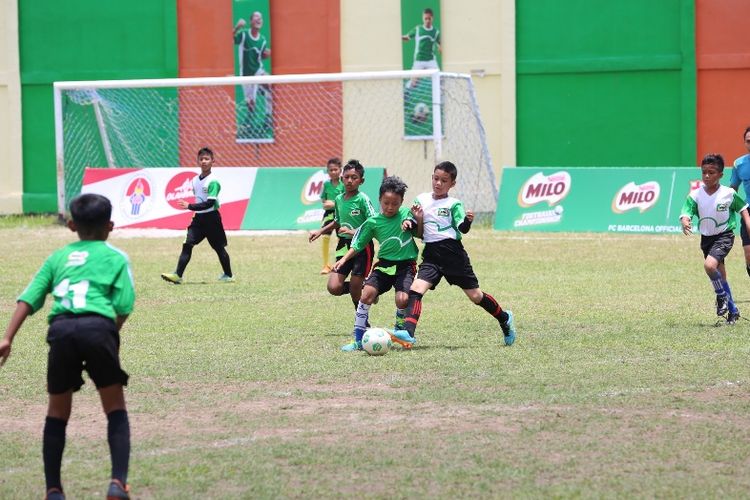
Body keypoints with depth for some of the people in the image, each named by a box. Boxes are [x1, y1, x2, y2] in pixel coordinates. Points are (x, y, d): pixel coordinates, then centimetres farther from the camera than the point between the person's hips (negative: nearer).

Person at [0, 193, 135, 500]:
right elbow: (123, 307, 3)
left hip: (60, 328, 2)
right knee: (116, 411, 9)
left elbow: (28, 299, 14)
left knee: (57, 413, 15)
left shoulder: (58, 257, 25)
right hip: (98, 327, -2)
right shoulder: (116, 258, 17)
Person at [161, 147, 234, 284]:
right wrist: (195, 211, 16)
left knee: (219, 247, 8)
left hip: (211, 218, -6)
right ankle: (178, 275, -16)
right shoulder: (195, 180, 8)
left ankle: (228, 275, 26)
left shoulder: (213, 182, -16)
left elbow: (209, 203, -22)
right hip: (198, 218, 6)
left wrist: (189, 206, -25)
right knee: (187, 244, -9)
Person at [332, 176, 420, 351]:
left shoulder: (407, 214, -2)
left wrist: (412, 222, -20)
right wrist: (344, 259, -6)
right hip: (384, 264, 2)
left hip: (405, 264, -2)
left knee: (402, 299, -22)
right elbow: (358, 245, 7)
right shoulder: (373, 222, 1)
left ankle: (401, 332, 7)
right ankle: (359, 339, -8)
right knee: (367, 294, -15)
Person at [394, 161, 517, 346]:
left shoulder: (454, 204, -1)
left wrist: (468, 220, -33)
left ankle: (505, 319, 27)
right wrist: (418, 219, -5)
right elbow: (420, 234, 14)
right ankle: (408, 332, -28)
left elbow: (463, 229, -13)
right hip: (431, 255, 3)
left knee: (475, 295, 4)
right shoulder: (421, 200, 9)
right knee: (415, 289, -20)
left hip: (453, 253, -3)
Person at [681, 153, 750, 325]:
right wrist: (685, 222, -40)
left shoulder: (729, 194, -12)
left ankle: (722, 296, -2)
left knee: (709, 265, -27)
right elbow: (686, 213, -19)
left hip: (724, 235, -4)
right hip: (706, 238, 4)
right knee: (720, 276, 12)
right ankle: (732, 311, 27)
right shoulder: (695, 195, -9)